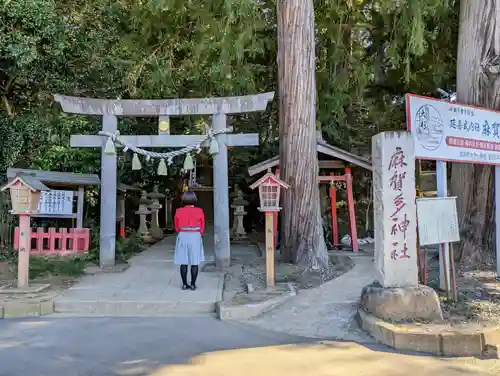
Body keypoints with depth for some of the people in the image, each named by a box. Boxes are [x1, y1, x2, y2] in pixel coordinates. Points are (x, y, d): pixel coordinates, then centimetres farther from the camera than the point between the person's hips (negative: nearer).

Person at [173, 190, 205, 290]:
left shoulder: (178, 211, -4)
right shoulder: (199, 211, -7)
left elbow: (177, 228, 4)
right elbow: (202, 228, 0)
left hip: (182, 237, 1)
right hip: (196, 237, -1)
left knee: (183, 262, 7)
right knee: (195, 262, 6)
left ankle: (185, 284, 11)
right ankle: (193, 284, 7)